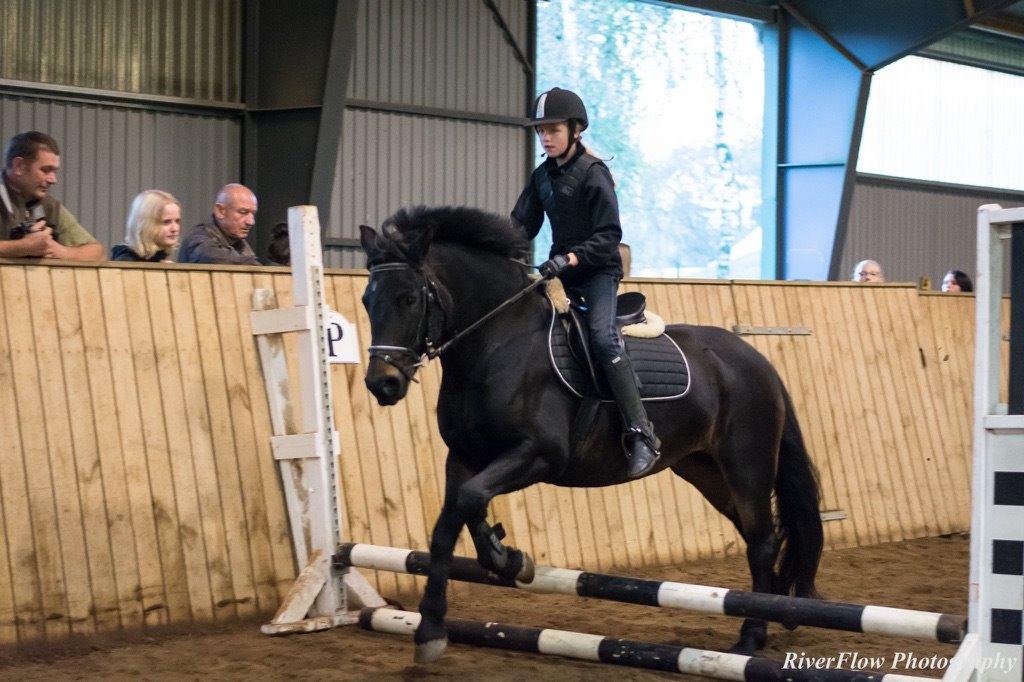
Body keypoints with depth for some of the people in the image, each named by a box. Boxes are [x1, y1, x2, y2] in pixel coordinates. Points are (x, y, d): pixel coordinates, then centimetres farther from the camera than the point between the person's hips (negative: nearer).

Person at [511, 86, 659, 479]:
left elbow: (609, 236, -17)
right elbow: (522, 226, 12)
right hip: (561, 271, 8)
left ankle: (641, 437, -31)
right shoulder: (542, 177, 10)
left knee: (603, 337, -27)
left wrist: (570, 259, -30)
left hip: (598, 271, -8)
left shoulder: (593, 174, -11)